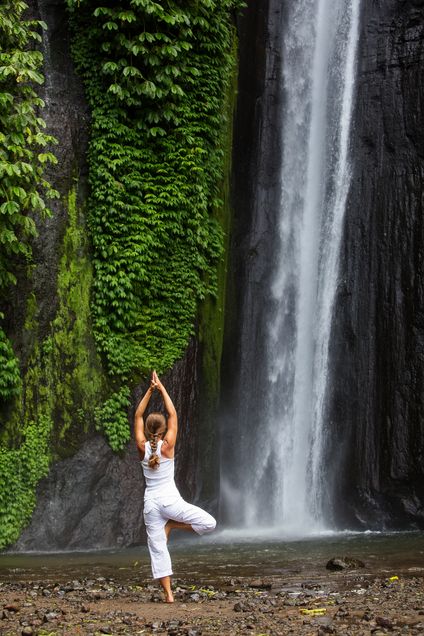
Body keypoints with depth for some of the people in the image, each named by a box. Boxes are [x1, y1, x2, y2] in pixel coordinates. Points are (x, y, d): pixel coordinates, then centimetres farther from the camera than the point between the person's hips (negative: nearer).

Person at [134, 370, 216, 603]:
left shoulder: (142, 447, -1)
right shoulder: (167, 446, -6)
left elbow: (138, 415, 8)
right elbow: (173, 414, 1)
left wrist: (150, 390, 5)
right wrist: (161, 388, 4)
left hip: (151, 503, 4)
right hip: (170, 500, -3)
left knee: (158, 549, 4)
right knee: (209, 523, 5)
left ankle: (168, 594, -1)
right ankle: (171, 525, -2)